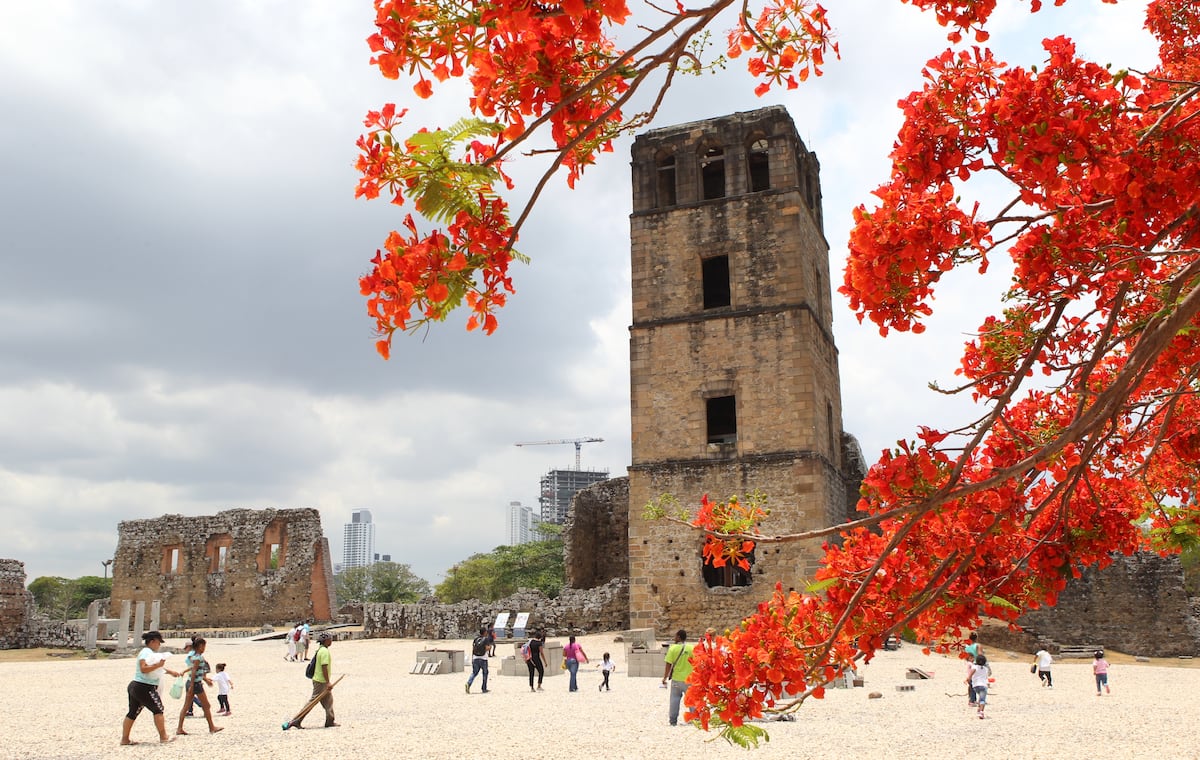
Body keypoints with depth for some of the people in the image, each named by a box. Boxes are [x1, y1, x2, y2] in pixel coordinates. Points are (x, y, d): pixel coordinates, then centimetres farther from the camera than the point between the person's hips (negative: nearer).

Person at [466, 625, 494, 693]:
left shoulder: (476, 638, 8)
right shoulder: (486, 639, -7)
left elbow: (472, 649, 9)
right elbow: (487, 649, -15)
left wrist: (472, 658, 15)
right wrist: (491, 645, 5)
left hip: (475, 658, 4)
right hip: (483, 658, -4)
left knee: (474, 673, 9)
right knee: (485, 673, 11)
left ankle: (468, 683, -16)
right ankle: (484, 689, 13)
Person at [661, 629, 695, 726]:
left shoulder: (673, 648, -8)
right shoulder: (691, 648, -5)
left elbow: (668, 665, -9)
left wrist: (665, 678, 1)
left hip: (676, 679, 0)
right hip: (689, 679, 1)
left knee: (674, 700, 10)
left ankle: (673, 720, 12)